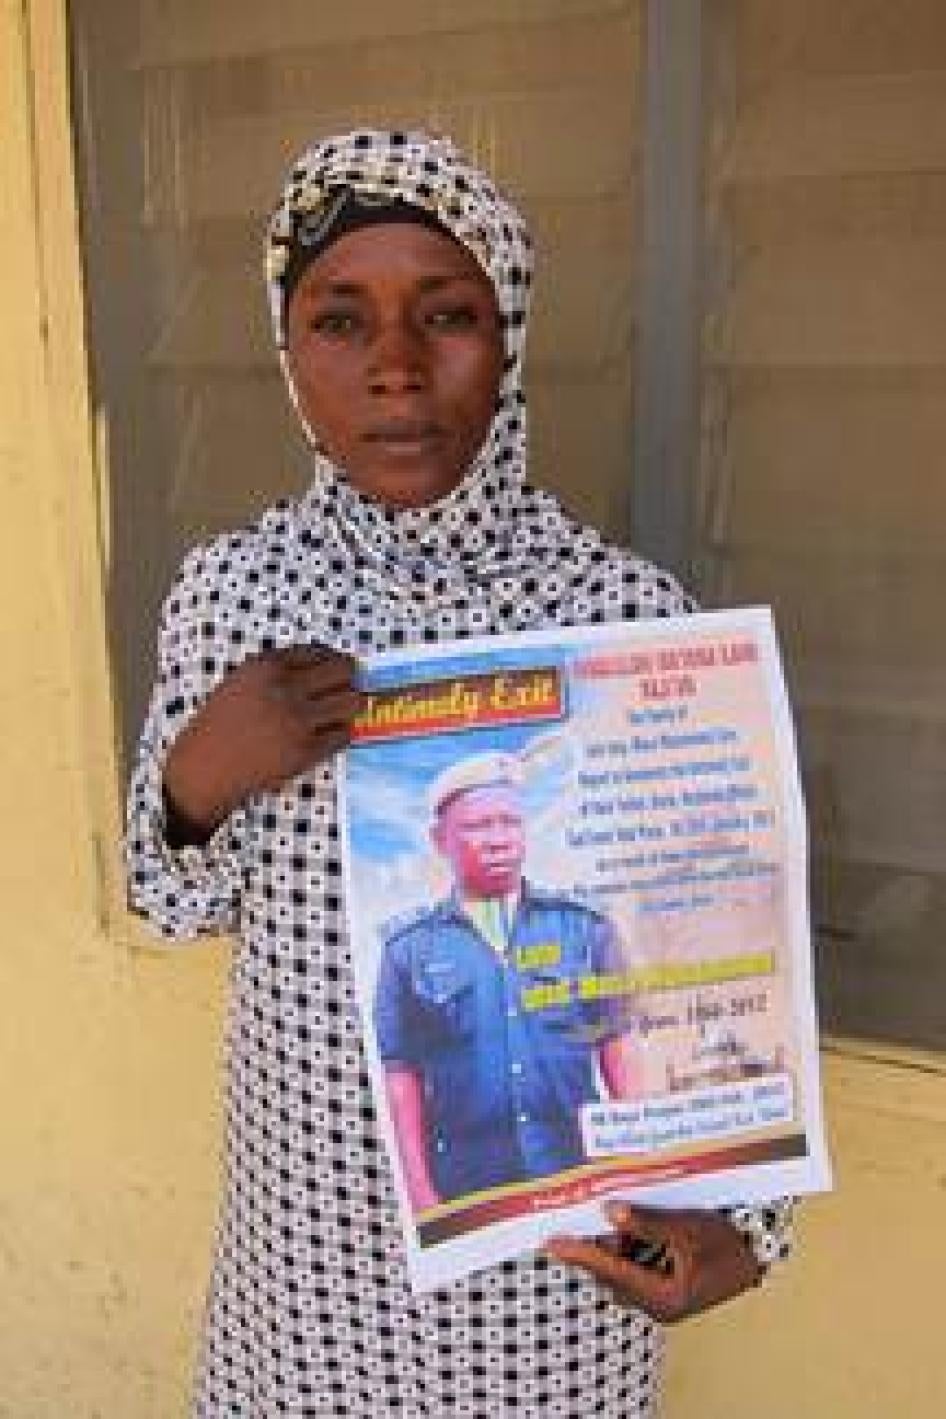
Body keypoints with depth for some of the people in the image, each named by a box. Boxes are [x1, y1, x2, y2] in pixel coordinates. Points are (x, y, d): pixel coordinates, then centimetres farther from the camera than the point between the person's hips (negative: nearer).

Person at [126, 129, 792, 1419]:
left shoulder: (632, 611, -17)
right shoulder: (231, 588, -9)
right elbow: (182, 906, 1)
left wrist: (745, 1213, -14)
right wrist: (193, 787, -19)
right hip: (313, 1195, 3)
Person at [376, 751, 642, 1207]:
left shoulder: (582, 927, 5)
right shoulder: (409, 951, 3)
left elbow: (617, 1050, 7)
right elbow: (403, 1079, 3)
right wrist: (422, 1193, -1)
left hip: (586, 1176, 1)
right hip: (472, 1195, -1)